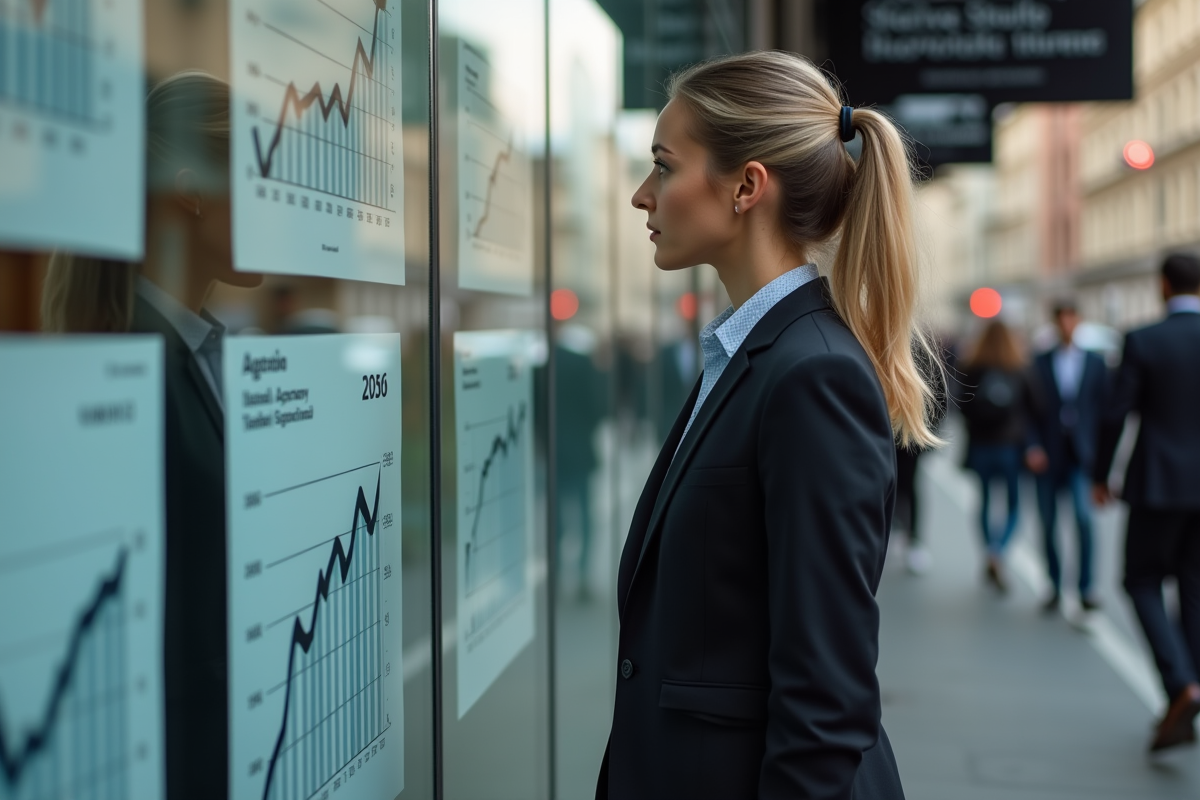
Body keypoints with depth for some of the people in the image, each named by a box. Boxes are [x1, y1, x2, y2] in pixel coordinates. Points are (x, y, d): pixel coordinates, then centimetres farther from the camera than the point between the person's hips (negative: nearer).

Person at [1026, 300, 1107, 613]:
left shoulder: (1095, 363, 7)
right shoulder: (1040, 363, 7)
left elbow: (1103, 408, 8)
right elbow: (1030, 410, 5)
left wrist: (1099, 452, 1)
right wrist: (1033, 447, -8)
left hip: (1081, 454, -1)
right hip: (1048, 457, 1)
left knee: (1083, 516, -18)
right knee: (1049, 524, 5)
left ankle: (1086, 588, -9)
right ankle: (1055, 588, 19)